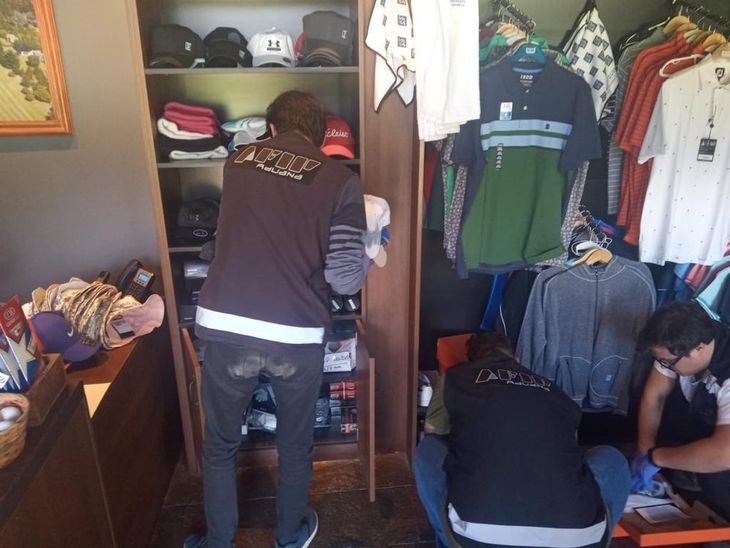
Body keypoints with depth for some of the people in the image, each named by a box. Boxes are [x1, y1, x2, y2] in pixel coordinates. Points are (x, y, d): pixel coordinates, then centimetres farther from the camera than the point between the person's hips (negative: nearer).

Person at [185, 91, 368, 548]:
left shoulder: (238, 160, 8)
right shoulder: (341, 180, -1)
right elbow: (344, 278, -8)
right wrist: (367, 261, 14)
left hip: (223, 326, 2)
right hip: (297, 335, -1)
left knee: (220, 445, 24)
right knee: (295, 445, 24)